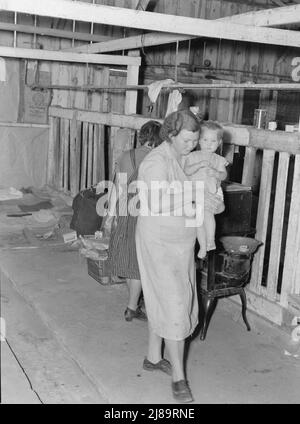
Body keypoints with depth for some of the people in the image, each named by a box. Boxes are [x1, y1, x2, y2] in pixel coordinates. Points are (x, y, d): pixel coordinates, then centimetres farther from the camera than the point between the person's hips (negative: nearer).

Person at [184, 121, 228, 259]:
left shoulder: (218, 159, 4)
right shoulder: (193, 156, 0)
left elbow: (224, 175, -4)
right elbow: (187, 171, -13)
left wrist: (216, 173, -26)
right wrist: (200, 164, -26)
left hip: (212, 193, -1)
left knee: (207, 212, -26)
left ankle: (211, 241, -11)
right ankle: (203, 246, 19)